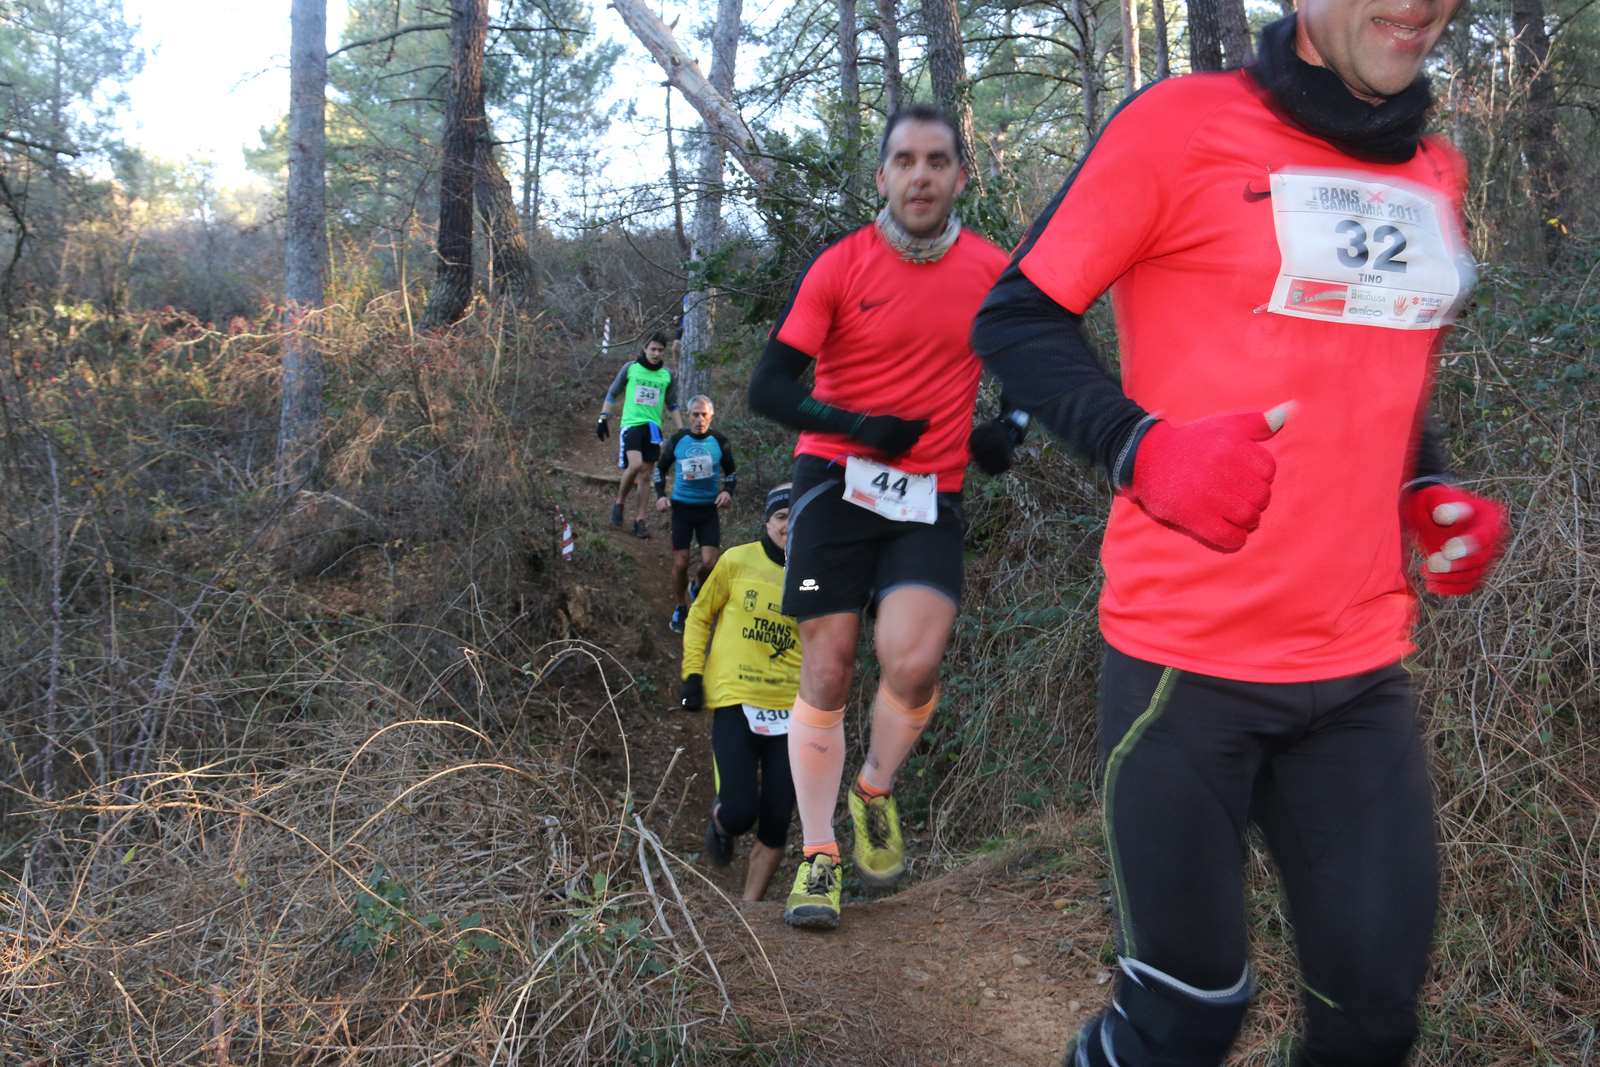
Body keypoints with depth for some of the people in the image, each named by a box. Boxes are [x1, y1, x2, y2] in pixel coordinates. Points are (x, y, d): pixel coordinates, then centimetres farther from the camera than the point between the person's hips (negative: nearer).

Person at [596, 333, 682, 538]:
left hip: (653, 427, 3)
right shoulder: (631, 367, 3)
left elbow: (672, 405, 17)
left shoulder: (667, 374, 9)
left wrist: (682, 429, 9)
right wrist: (603, 417, 1)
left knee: (646, 474, 3)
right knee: (635, 464, -24)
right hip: (631, 423, -3)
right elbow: (612, 394, 10)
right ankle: (620, 502, 0)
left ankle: (641, 521, 8)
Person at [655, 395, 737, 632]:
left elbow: (731, 472, 10)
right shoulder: (677, 439, -2)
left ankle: (698, 590, 22)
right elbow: (661, 468, 10)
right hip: (681, 507, 0)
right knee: (680, 563, 0)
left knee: (709, 563, -11)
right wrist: (660, 495, -3)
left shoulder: (720, 442, -2)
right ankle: (680, 609, 20)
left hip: (709, 509, 0)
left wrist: (727, 491, -9)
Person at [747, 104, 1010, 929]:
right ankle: (819, 856, 15)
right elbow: (767, 389, -6)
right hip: (836, 483, -1)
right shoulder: (839, 267, -4)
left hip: (930, 496, 1)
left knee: (913, 662, -19)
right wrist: (861, 427, -18)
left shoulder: (993, 272, 4)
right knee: (826, 674, 0)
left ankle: (878, 792, 12)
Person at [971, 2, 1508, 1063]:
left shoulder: (1436, 176, 13)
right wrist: (1146, 447, -22)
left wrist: (1431, 492, 5)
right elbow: (1016, 320, -6)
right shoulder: (1183, 123, -7)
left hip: (1363, 668, 6)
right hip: (1190, 656, -5)